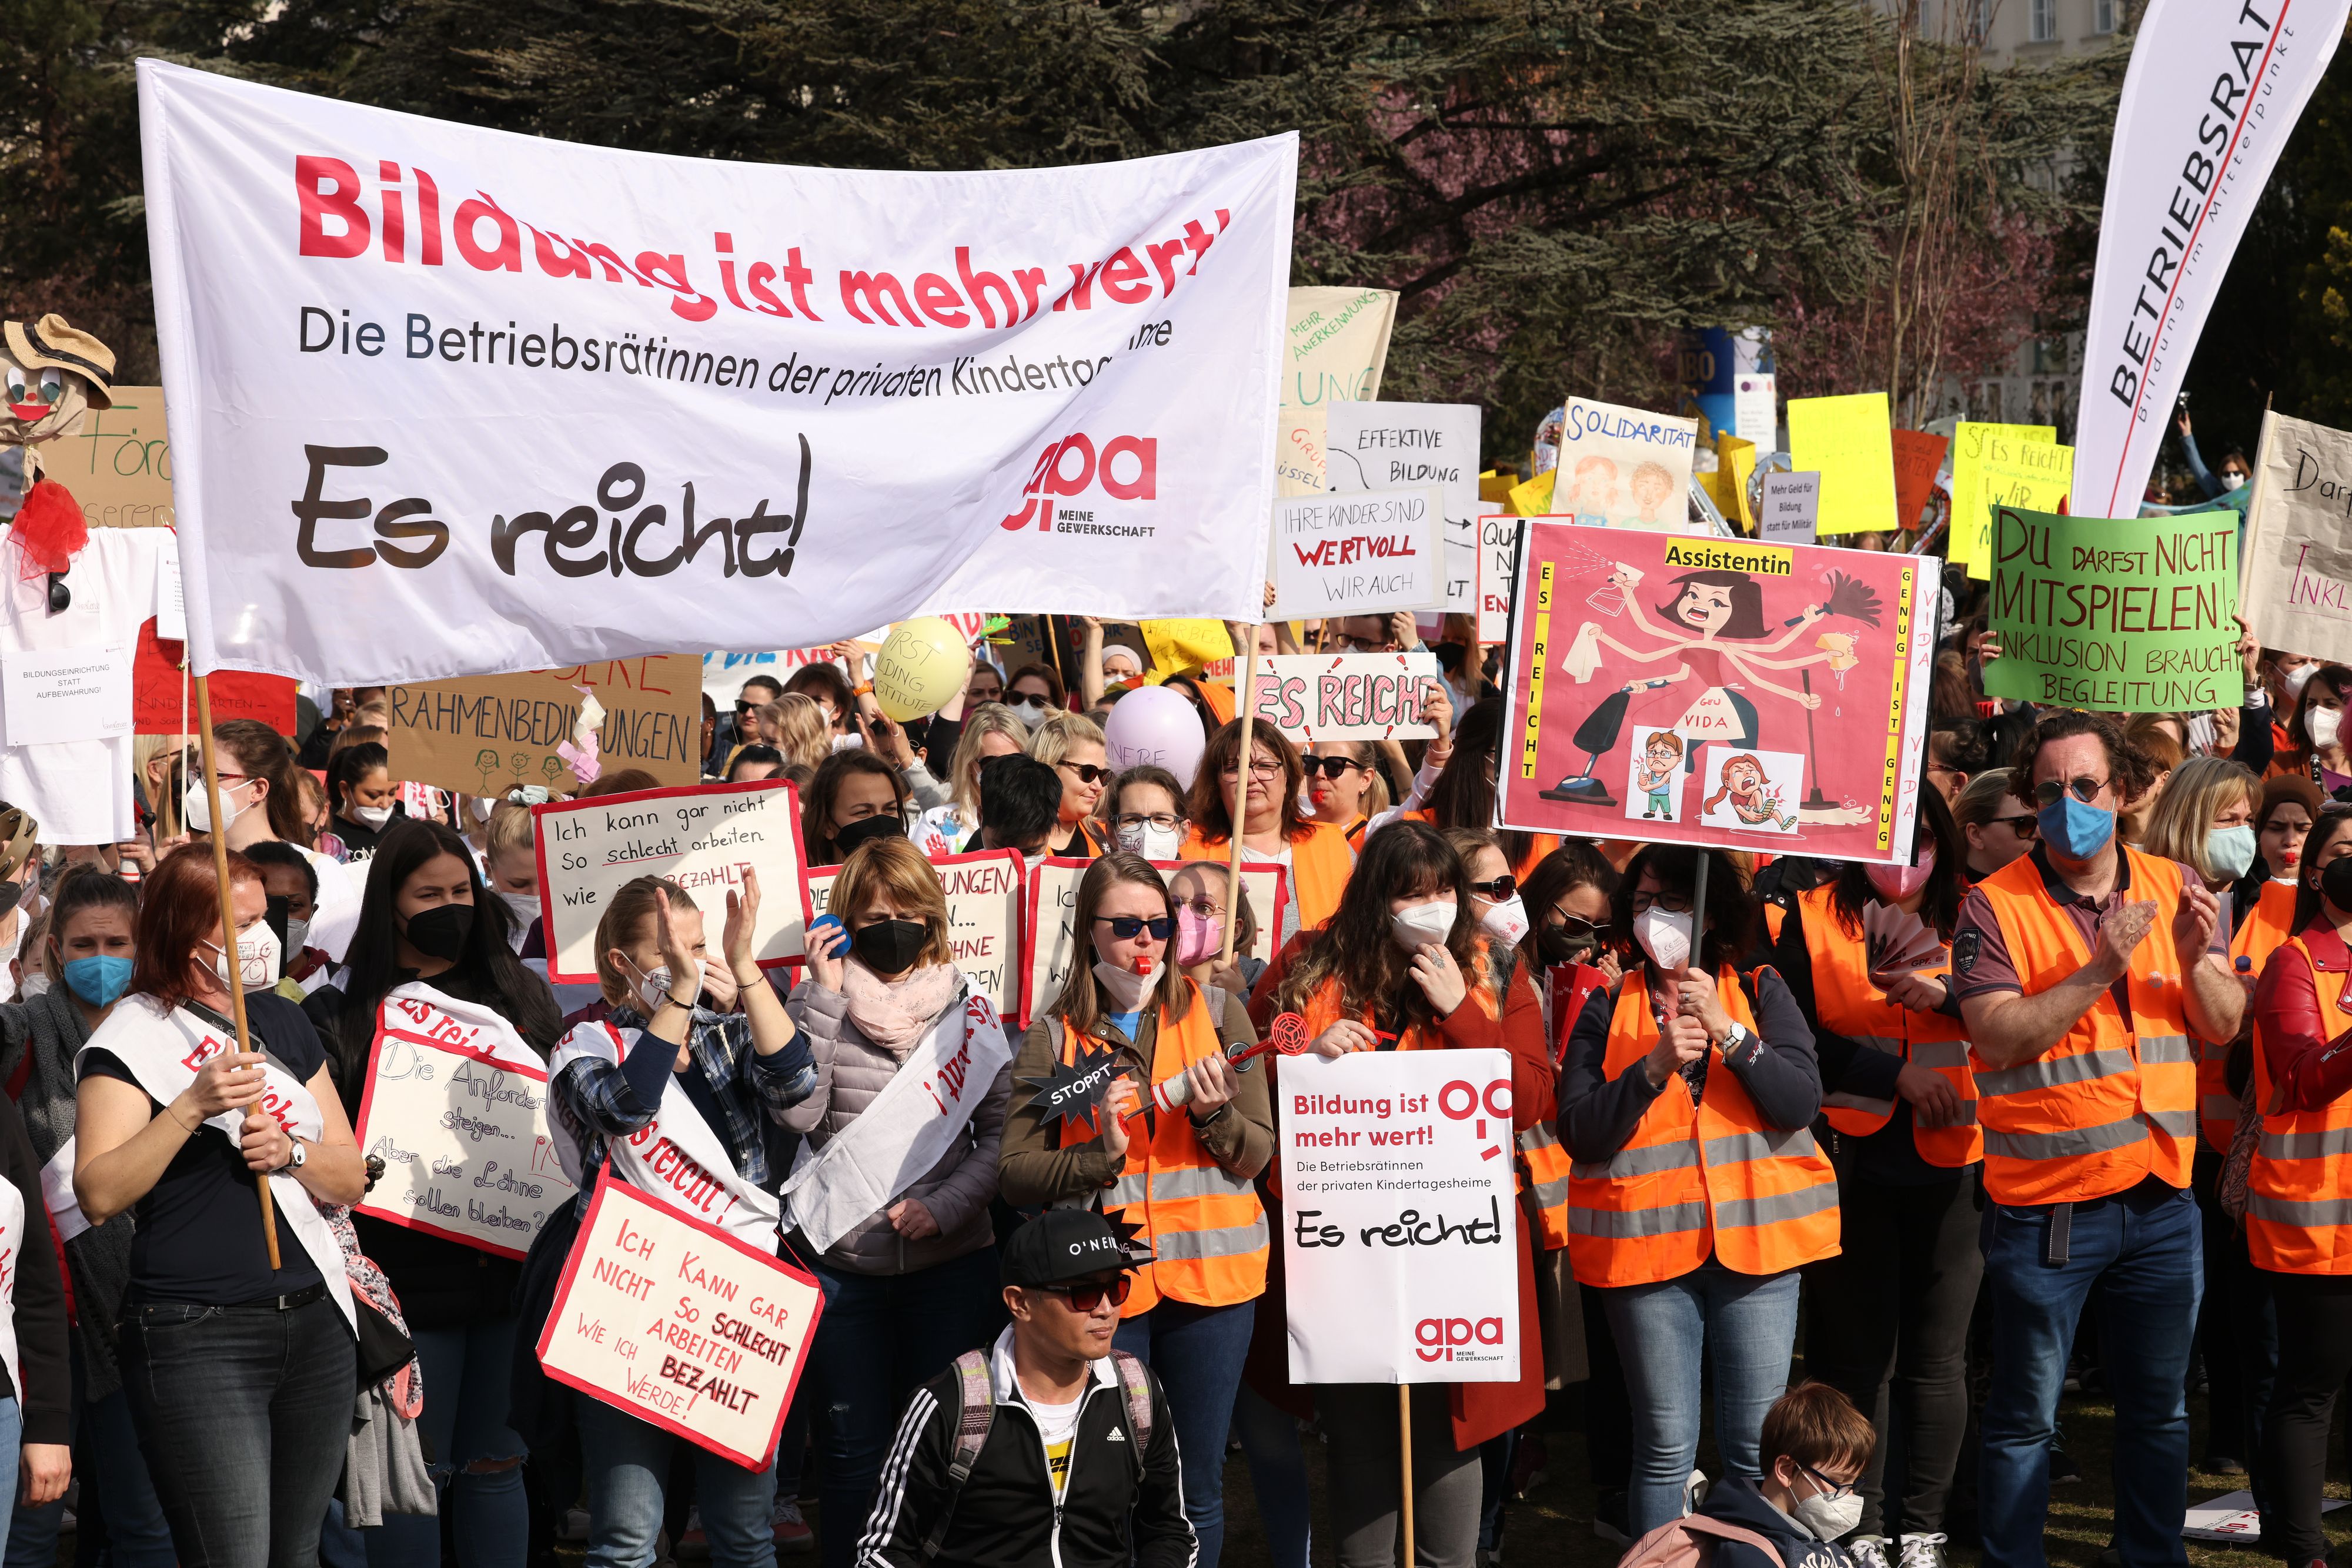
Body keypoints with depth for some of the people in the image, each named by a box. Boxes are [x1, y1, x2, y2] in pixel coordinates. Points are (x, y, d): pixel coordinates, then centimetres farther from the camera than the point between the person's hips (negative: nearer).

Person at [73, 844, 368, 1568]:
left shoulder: (281, 1022, 14)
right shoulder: (133, 1038, -5)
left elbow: (351, 1178, 14)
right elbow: (98, 1196, -16)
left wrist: (290, 1150, -7)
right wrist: (192, 1108, -24)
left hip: (317, 1324, 6)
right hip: (197, 1337, -6)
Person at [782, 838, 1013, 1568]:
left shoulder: (968, 1008, 3)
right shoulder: (817, 1003, 1)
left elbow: (999, 1130, 2)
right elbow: (799, 1112, -13)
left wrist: (945, 1207, -13)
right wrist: (825, 994, -14)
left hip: (951, 1260, 1)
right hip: (841, 1260, 0)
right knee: (856, 1446, 6)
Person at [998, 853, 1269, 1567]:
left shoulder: (1218, 1013, 7)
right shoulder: (1053, 1034, 3)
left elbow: (1256, 1157, 5)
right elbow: (1016, 1175, -1)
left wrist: (1215, 1115, -14)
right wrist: (1098, 1155, -17)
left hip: (1209, 1273, 1)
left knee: (1197, 1491, 6)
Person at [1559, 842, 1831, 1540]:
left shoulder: (1762, 993, 8)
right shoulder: (1607, 1009, 7)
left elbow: (1801, 1101, -6)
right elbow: (1580, 1131, -3)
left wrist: (1727, 1031, -16)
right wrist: (1654, 1067, -15)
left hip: (1754, 1238, 0)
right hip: (1647, 1243, 0)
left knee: (1757, 1448, 1)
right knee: (1665, 1447, 0)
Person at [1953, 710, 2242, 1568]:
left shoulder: (2174, 887, 5)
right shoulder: (1995, 906, -9)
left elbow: (2225, 1025, 6)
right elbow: (1998, 1038, -18)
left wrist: (2197, 958, -14)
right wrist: (2101, 970, -25)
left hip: (2162, 1196, 4)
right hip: (2046, 1200, -4)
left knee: (2160, 1407, 15)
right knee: (2024, 1417, 3)